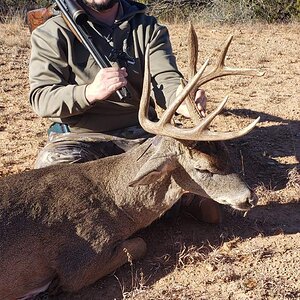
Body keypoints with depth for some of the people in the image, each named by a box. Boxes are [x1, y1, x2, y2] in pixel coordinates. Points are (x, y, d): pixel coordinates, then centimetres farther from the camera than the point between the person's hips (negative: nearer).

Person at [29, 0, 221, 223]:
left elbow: (165, 79, -11)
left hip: (141, 132, 2)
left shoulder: (149, 29, 6)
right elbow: (40, 98, -11)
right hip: (80, 136, -1)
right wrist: (90, 92, -31)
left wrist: (184, 102, -36)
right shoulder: (53, 33, -2)